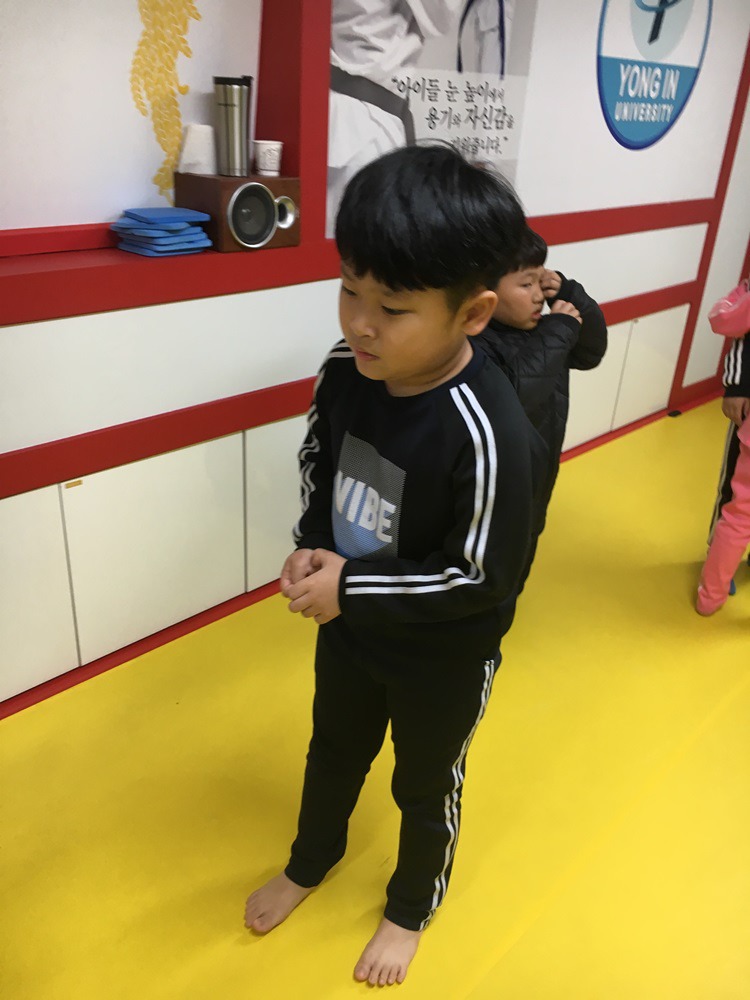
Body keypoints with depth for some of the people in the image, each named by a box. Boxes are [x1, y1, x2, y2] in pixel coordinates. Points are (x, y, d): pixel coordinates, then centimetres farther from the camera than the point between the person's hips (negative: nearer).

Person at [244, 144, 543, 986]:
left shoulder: (488, 433, -35)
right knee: (333, 754, 30)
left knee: (424, 788, 23)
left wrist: (352, 588, -25)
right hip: (349, 629, 6)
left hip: (443, 662, -5)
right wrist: (312, 547, -14)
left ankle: (412, 907, 55)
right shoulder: (345, 371, -16)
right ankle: (310, 862, 62)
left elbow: (483, 578, -26)